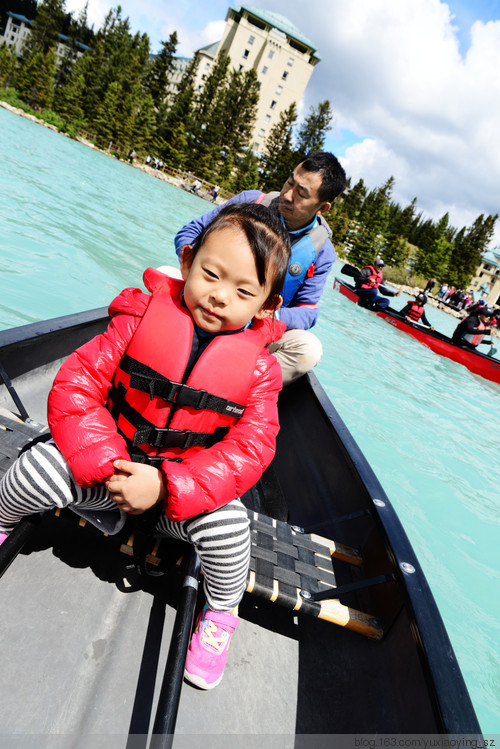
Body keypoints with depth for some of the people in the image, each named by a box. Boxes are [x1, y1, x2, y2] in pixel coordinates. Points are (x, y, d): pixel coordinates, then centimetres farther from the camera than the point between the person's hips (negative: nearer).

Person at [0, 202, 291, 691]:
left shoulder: (258, 370, -12)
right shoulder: (142, 318, -12)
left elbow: (249, 449, -18)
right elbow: (76, 382, -12)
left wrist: (166, 484, -30)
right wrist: (105, 463, -25)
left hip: (188, 486, 0)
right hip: (110, 467, 1)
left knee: (227, 524, -28)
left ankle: (220, 611, 8)